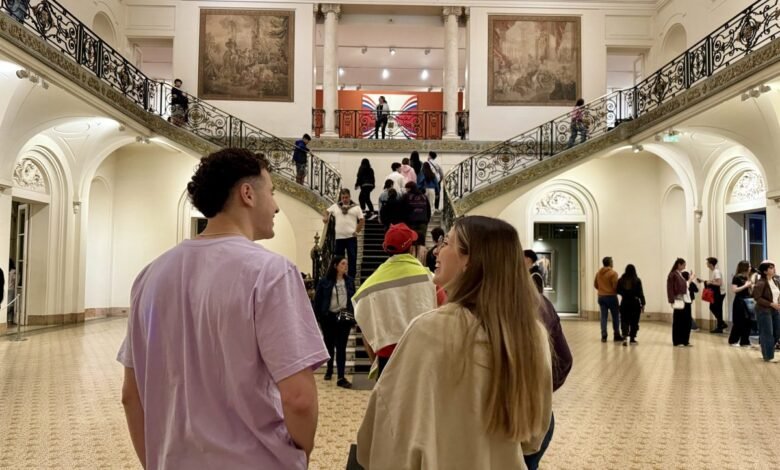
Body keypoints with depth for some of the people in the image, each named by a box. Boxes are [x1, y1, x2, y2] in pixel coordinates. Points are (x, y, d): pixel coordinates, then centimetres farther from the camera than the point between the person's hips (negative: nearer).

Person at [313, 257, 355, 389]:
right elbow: (317, 300, -3)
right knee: (329, 345, 15)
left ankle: (341, 377, -4)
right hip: (329, 317, -1)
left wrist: (353, 316, 3)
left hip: (344, 318, 1)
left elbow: (353, 299, 8)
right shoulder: (324, 281, -6)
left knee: (341, 347, -2)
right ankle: (329, 369, 37)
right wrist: (318, 317, -8)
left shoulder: (349, 281, 3)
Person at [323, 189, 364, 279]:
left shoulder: (356, 207, 6)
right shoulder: (335, 206, 13)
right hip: (339, 237, 2)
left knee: (352, 258, -2)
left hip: (351, 237, -2)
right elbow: (326, 212, 17)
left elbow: (362, 221, 4)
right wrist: (325, 217, -6)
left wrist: (357, 231, -4)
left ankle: (351, 278, 3)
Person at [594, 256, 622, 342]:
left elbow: (595, 285, 11)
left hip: (601, 297, 5)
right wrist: (616, 292, 4)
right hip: (611, 297, -5)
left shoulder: (598, 273, 7)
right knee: (615, 317, 9)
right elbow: (615, 286, -16)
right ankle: (616, 335, 15)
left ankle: (604, 336, 0)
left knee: (603, 317, 5)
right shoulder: (613, 273, -12)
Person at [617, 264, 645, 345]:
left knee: (624, 321, 4)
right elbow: (640, 293, -8)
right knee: (634, 322, 10)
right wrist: (643, 303, 0)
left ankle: (625, 336, -15)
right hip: (635, 303, -1)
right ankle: (632, 338, 14)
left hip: (624, 303, 1)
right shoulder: (637, 280, -9)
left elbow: (618, 291, 1)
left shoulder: (621, 280, -4)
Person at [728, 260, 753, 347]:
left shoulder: (746, 277, 11)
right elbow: (734, 290, -18)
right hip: (739, 301, -7)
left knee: (747, 322, 6)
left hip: (747, 301, 7)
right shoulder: (737, 277, -10)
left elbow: (747, 290, 18)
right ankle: (733, 341, 13)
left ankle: (745, 342, 13)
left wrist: (750, 286, 1)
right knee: (738, 322, -1)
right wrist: (745, 285, -16)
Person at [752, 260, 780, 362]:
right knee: (767, 333, 0)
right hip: (764, 311, -8)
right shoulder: (761, 283, -16)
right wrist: (771, 304, -20)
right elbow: (757, 297, -18)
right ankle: (768, 356, 11)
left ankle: (765, 349, 31)